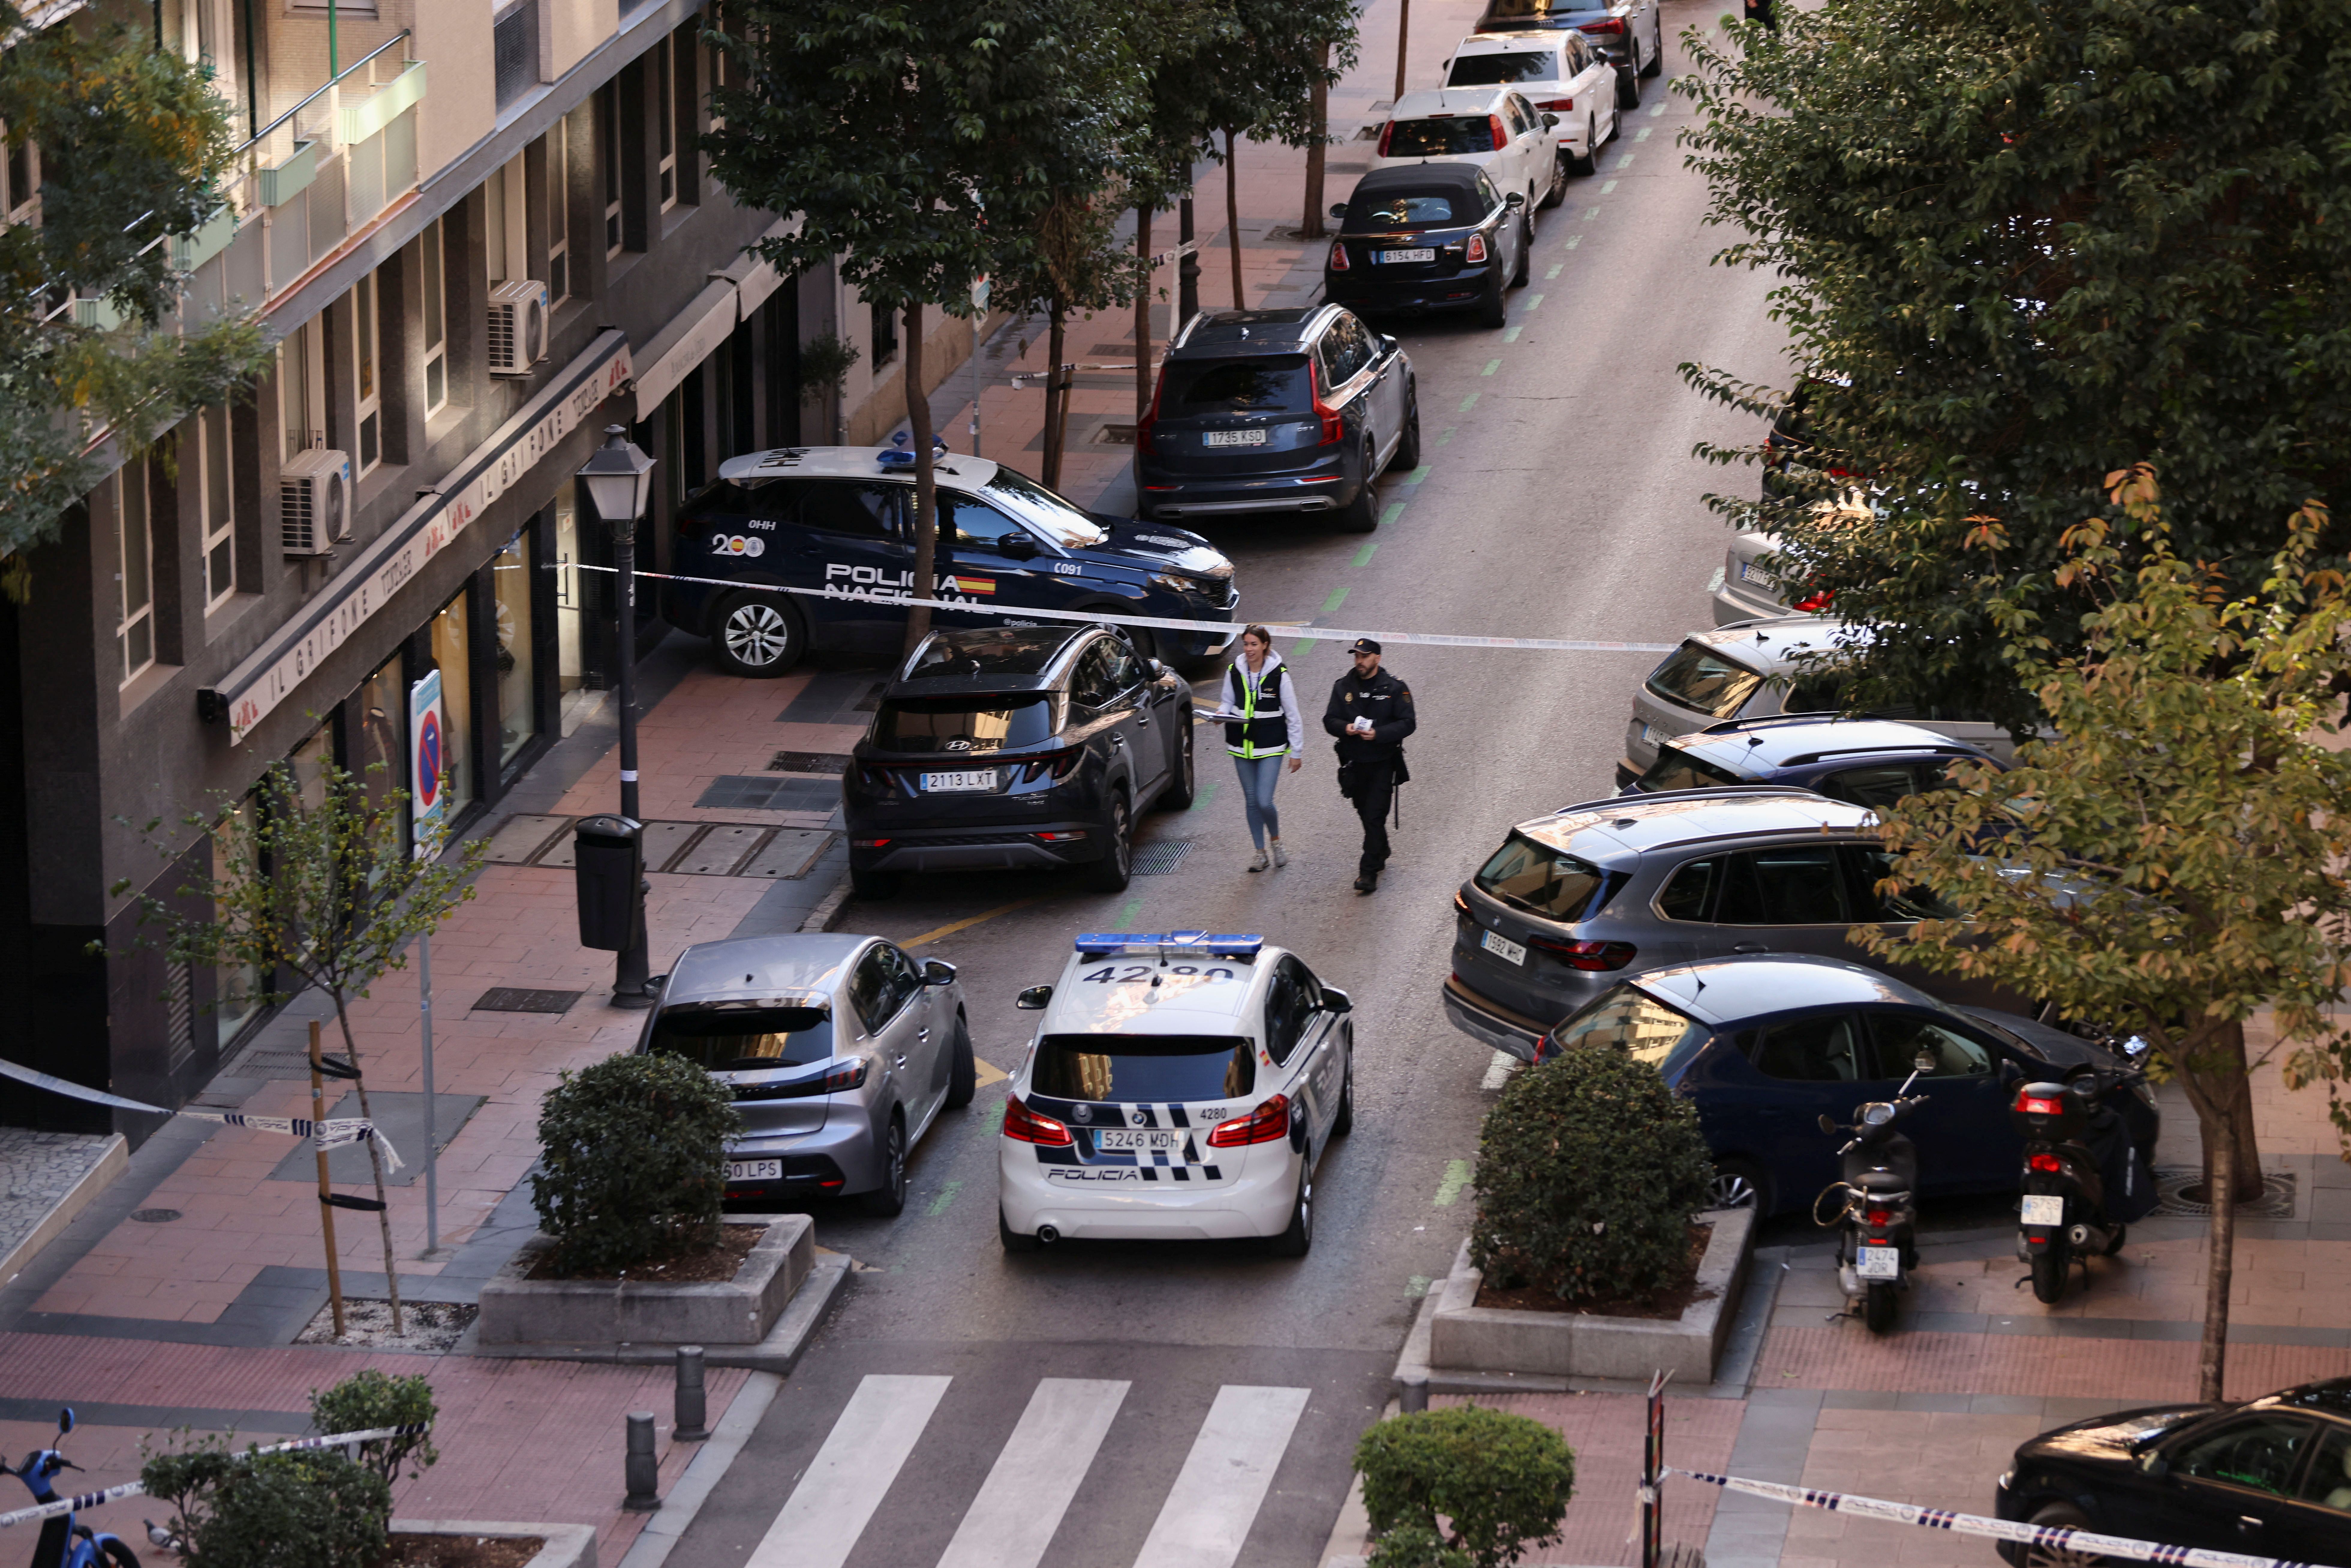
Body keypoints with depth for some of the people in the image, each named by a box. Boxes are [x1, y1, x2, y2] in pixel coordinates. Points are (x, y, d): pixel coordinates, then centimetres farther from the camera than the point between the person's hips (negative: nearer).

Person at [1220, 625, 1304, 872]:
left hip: (1271, 748, -4)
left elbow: (1293, 716, -4)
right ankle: (1260, 854, 23)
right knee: (1252, 802, 10)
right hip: (1242, 746, 4)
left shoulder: (1279, 674, -10)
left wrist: (1297, 752, -2)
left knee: (1265, 802, -11)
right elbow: (1228, 703, 14)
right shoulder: (1234, 672, 0)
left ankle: (1276, 841, 18)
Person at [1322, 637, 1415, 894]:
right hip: (1354, 763, 4)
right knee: (1365, 813, 16)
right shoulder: (1343, 687, 4)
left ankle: (1369, 872, -10)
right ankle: (1381, 852, 41)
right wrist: (1345, 728, -17)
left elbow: (1408, 724, -8)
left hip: (1382, 763, -4)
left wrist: (1378, 734, -22)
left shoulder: (1394, 688, -6)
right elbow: (1330, 720, 6)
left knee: (1375, 815, -10)